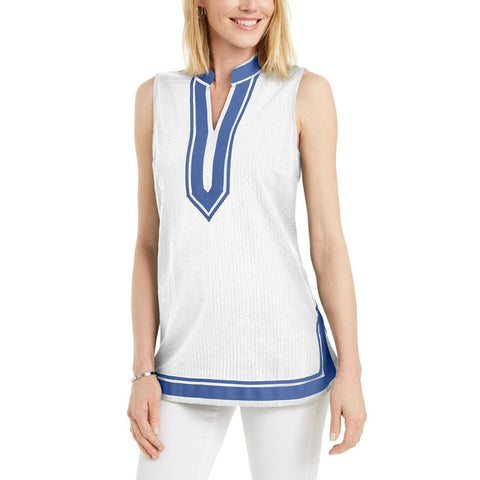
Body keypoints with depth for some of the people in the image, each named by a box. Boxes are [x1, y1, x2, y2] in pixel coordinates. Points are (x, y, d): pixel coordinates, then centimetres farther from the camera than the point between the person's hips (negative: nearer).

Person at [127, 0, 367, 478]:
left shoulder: (307, 92, -3)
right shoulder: (156, 97, 5)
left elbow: (328, 239, -4)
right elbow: (150, 242, 6)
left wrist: (350, 369, -7)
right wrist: (143, 371, 0)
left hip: (282, 350, -2)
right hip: (190, 358, 3)